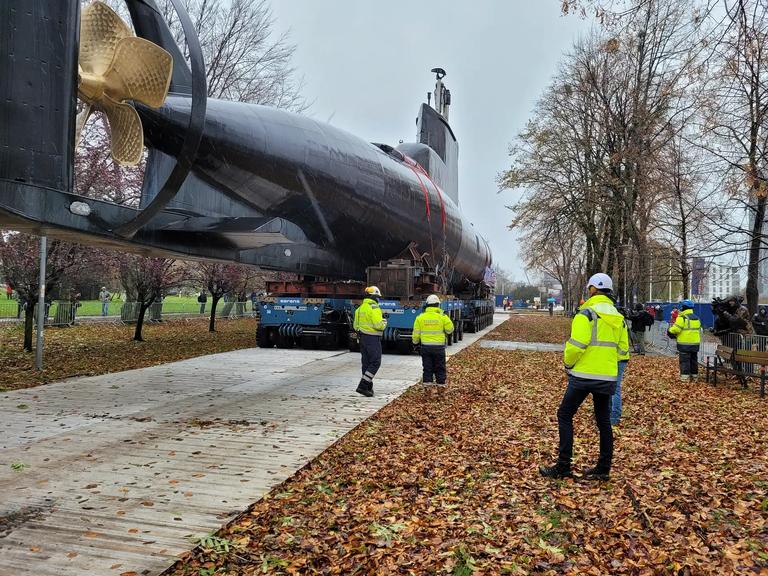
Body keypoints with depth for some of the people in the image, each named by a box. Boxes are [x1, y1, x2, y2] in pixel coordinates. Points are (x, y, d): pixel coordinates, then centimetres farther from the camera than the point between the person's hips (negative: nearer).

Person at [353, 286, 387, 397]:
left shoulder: (360, 308, 13)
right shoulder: (374, 308, -15)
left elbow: (356, 326, 16)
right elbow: (378, 325, -22)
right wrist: (384, 322, -2)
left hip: (362, 337, 9)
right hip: (372, 338, -9)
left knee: (366, 363, 13)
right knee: (375, 362, -4)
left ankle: (368, 387, 19)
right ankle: (363, 386, -11)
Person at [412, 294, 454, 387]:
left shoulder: (420, 317, -1)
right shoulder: (442, 316, -6)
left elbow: (416, 333, 3)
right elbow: (450, 329, 4)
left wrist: (415, 342, 21)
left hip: (425, 346, 1)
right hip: (439, 346, -1)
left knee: (427, 367, 8)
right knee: (440, 367, 9)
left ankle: (427, 382, 8)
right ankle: (441, 383, 13)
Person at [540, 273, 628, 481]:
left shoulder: (587, 313, -13)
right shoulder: (618, 317, 10)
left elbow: (576, 345, -20)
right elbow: (623, 348, 12)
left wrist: (568, 363, -3)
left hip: (584, 375, -7)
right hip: (608, 377, 7)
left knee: (565, 415, 4)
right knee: (603, 420, 14)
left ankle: (563, 466, 3)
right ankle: (603, 468, 20)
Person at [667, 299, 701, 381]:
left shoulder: (682, 317, -15)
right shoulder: (697, 318, 13)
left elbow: (675, 329, -18)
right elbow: (698, 330, 19)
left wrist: (670, 331, 0)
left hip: (684, 343, -7)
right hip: (695, 343, 7)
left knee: (684, 360, -4)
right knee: (694, 360, 15)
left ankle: (685, 376, -6)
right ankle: (694, 375, 22)